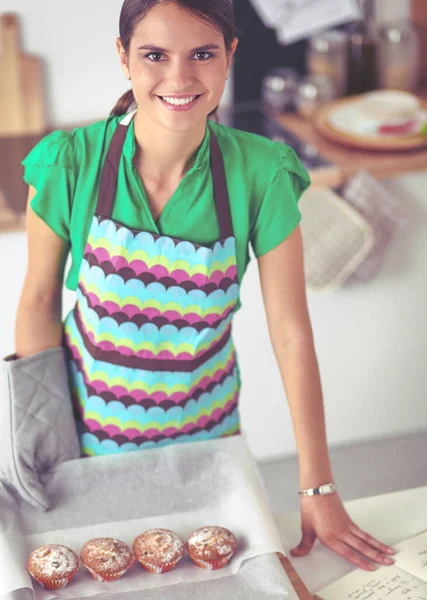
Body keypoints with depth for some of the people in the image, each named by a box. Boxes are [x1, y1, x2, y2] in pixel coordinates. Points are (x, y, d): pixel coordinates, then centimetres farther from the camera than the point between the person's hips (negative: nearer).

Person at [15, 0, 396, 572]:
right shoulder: (70, 161, -19)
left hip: (203, 426, 1)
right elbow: (40, 295, -6)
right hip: (90, 420, 0)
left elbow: (291, 331, -13)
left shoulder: (262, 175, -18)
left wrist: (317, 488, -11)